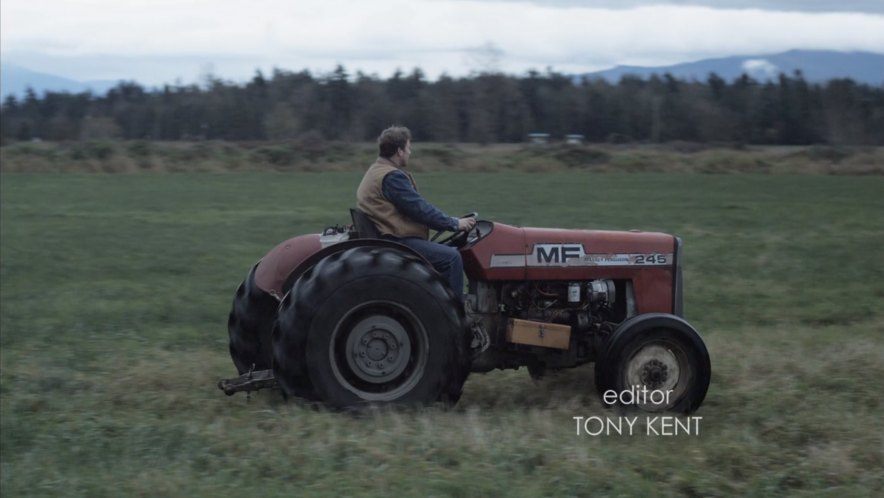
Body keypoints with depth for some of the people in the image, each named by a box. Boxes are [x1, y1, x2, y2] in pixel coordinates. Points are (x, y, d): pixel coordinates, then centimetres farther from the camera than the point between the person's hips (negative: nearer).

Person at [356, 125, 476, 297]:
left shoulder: (377, 171, 17)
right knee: (451, 257, -18)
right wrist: (454, 224, -9)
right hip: (397, 243, -11)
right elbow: (420, 209, -18)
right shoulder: (391, 176, -17)